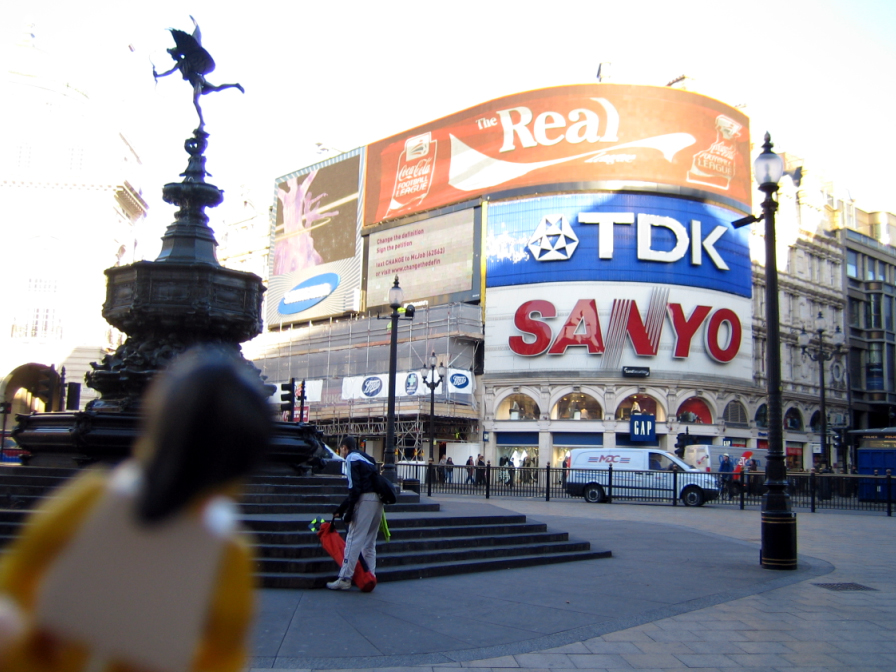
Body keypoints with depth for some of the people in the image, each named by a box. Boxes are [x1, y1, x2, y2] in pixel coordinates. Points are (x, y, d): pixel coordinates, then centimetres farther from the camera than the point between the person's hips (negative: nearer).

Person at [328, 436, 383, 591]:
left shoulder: (351, 458, -1)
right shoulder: (365, 458, 26)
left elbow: (354, 488, -13)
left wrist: (349, 512, -11)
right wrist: (340, 510, 33)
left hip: (365, 500, -9)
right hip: (378, 500, 9)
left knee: (353, 540, -5)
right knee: (369, 542, 15)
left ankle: (345, 579, -3)